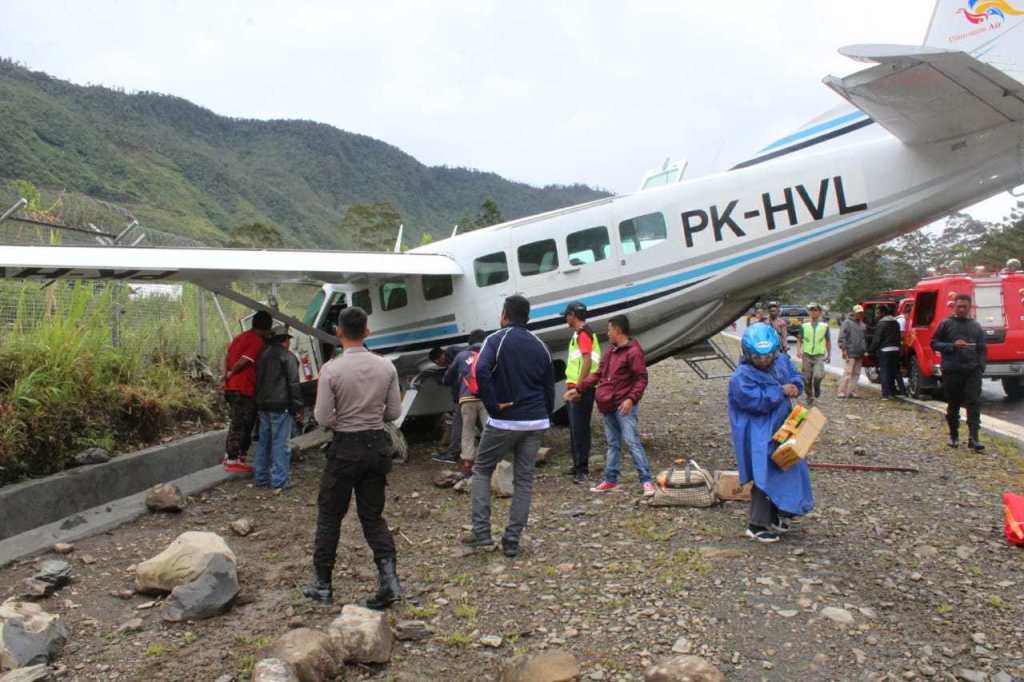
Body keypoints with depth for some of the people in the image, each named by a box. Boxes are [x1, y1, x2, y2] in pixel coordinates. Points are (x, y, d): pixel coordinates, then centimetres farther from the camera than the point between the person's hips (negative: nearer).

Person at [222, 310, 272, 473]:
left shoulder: (240, 337, 15)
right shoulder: (257, 342, -14)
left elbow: (227, 355, 12)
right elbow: (242, 361, -21)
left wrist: (226, 373, 4)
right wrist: (231, 373, -6)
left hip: (231, 387, 9)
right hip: (243, 390, -9)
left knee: (236, 424, 18)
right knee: (240, 426, -2)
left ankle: (230, 456, 25)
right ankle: (233, 461, 3)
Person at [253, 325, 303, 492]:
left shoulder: (263, 356, 15)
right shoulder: (288, 357, -9)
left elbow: (258, 381, 19)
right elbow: (293, 384, -13)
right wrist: (298, 407, -8)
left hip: (263, 406, 8)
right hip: (281, 407, -8)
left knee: (263, 442, 15)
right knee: (280, 444, -4)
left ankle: (260, 477, 22)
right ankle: (280, 481, -3)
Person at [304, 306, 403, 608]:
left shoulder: (331, 369, -14)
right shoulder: (386, 367, -4)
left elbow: (323, 419, -12)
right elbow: (394, 412, 1)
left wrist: (342, 418, 8)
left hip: (345, 448, -3)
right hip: (377, 445, 3)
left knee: (329, 517, 14)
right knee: (373, 516, 16)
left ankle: (322, 585, 24)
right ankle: (389, 577, 1)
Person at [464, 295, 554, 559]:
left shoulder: (496, 340, -6)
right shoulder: (540, 346, 10)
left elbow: (481, 371, -26)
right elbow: (549, 387, 12)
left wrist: (493, 405, -17)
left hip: (503, 422, -4)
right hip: (535, 422, 4)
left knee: (481, 470, 13)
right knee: (524, 479, 10)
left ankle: (481, 531, 6)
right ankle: (512, 540, 10)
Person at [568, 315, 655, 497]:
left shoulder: (633, 351, -10)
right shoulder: (611, 352, 18)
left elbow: (641, 379, -15)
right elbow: (598, 375, 22)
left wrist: (631, 399, -26)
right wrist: (579, 388, 20)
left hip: (624, 407, -9)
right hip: (608, 406, 9)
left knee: (632, 442, -12)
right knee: (612, 444, 13)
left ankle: (647, 481, -8)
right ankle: (611, 480, 21)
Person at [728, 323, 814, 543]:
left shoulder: (781, 361, 2)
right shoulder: (742, 377, -22)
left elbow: (795, 375, 12)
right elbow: (757, 401, -28)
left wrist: (795, 386, -11)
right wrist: (781, 391, -23)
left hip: (780, 430, 9)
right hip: (759, 436, -9)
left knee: (785, 471, 18)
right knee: (765, 477, -9)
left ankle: (774, 515, 36)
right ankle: (757, 525, 2)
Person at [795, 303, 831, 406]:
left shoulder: (824, 326, 6)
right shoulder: (804, 326, 6)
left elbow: (828, 341, 15)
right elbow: (800, 340, 9)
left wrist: (829, 354, 15)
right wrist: (798, 351, -7)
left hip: (819, 356, -1)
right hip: (807, 355, 1)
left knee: (818, 375, -22)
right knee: (807, 379, 3)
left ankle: (817, 388, 8)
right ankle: (810, 398, 20)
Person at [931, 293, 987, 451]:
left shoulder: (976, 326, 11)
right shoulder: (946, 324, 3)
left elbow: (982, 349, 13)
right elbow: (934, 344, 3)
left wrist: (981, 368, 1)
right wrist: (952, 345, -13)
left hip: (972, 371, 2)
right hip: (952, 371, -1)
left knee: (974, 404, -7)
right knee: (953, 404, 8)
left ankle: (973, 438, -9)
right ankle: (954, 435, 22)